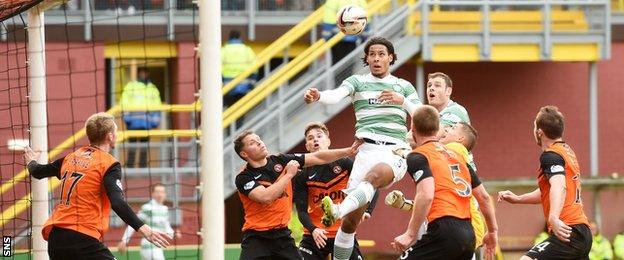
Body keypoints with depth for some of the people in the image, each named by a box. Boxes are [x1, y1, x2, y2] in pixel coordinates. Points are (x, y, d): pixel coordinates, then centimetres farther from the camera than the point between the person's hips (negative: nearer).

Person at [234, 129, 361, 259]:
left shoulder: (280, 161, 4)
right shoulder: (243, 178, -11)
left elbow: (317, 158, 5)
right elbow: (266, 197, -27)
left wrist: (348, 151, -2)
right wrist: (289, 174, -18)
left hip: (282, 233, 5)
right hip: (256, 237, -5)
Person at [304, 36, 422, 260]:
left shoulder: (404, 86, 16)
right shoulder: (357, 82, 13)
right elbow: (337, 95, -9)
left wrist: (402, 100, -12)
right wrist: (317, 96, -32)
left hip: (396, 152, -2)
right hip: (368, 150, 2)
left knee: (375, 175, -39)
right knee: (351, 220, -5)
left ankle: (338, 210, -60)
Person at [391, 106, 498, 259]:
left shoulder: (417, 157, 0)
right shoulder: (457, 156, 23)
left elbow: (426, 195, -17)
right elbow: (484, 197, 23)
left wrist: (410, 235, -17)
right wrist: (493, 231, 33)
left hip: (444, 230, -8)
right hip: (468, 233, 8)